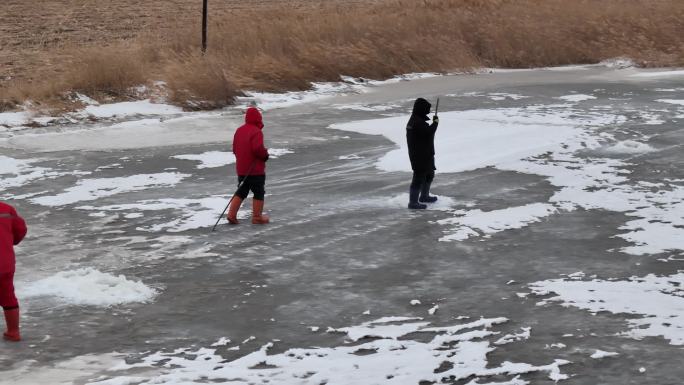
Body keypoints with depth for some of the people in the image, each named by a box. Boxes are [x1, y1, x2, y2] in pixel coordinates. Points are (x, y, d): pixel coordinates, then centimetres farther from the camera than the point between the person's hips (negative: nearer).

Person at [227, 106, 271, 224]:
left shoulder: (239, 130, 7)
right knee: (259, 192, 6)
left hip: (241, 169, 7)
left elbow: (235, 148, 12)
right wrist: (265, 155, -11)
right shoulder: (256, 131, -18)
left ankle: (232, 214, 8)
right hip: (256, 170, -7)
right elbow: (258, 148, -29)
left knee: (242, 191, 16)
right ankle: (257, 217, 11)